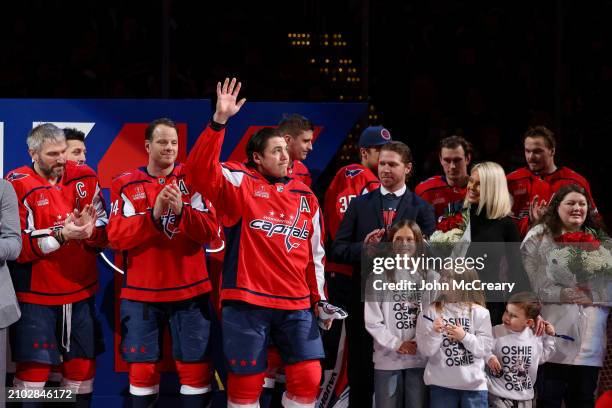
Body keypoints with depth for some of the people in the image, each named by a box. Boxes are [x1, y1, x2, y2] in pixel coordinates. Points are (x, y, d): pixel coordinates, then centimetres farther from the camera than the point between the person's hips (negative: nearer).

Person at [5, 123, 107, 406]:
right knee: (33, 371, -3)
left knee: (83, 367, 11)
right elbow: (16, 247, -16)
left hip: (81, 292, 4)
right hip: (36, 295, -4)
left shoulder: (84, 178, 2)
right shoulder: (17, 186, -10)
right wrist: (61, 235, -24)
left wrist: (89, 230, -19)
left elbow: (106, 232, 2)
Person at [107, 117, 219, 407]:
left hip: (189, 292, 0)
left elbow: (210, 232, -5)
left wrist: (182, 211, -22)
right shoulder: (126, 184, 1)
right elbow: (116, 237, -9)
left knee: (196, 369, 1)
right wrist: (154, 214, -22)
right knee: (142, 371, 5)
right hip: (142, 293, 0)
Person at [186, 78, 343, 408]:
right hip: (248, 302, -4)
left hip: (296, 305, 4)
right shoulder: (241, 185, 0)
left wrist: (320, 299, 14)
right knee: (245, 382, 3)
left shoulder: (305, 197, 14)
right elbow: (201, 169, -17)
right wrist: (220, 120, -26)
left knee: (308, 379, 2)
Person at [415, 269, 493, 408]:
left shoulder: (479, 313, -1)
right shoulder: (431, 312, -1)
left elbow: (486, 349, -4)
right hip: (441, 383, 0)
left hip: (474, 384, 0)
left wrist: (464, 336, -17)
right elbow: (426, 350, -4)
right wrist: (435, 333, -22)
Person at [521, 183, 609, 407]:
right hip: (552, 335, -3)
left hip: (590, 338, 4)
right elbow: (528, 281, -5)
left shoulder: (601, 241, 16)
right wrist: (560, 294, -14)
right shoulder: (538, 237, 5)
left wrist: (591, 295, -7)